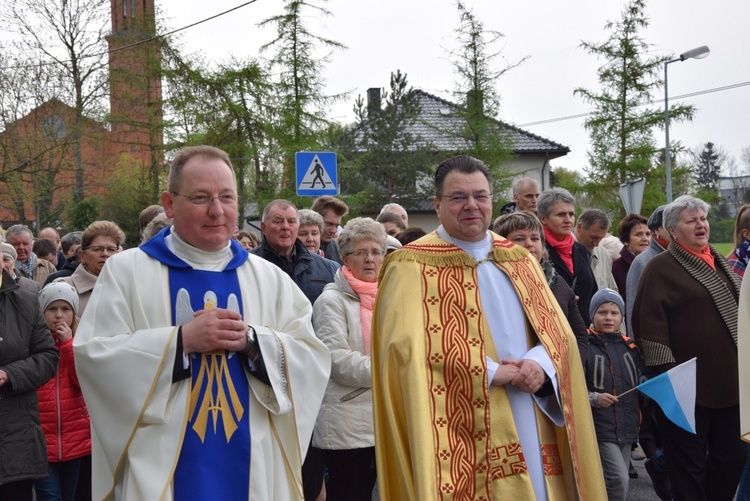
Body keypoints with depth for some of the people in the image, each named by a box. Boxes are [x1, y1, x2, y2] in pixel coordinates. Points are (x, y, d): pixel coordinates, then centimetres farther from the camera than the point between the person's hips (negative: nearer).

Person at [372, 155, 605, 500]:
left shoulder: (520, 261, 13)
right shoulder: (412, 268, -6)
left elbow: (558, 330, 12)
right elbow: (407, 348, -17)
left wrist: (541, 363, -11)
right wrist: (491, 373, -16)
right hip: (466, 437, -5)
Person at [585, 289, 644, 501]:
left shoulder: (630, 346, 10)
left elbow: (641, 381, 23)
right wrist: (593, 398, -24)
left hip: (626, 426, 7)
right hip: (599, 427, -6)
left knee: (618, 481, 14)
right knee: (618, 479, -15)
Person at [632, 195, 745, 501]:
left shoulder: (718, 263, 15)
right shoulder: (661, 267, -8)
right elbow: (649, 322, -15)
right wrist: (667, 372, -20)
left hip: (728, 382, 7)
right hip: (686, 386, -7)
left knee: (731, 458, 16)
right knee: (689, 466, 3)